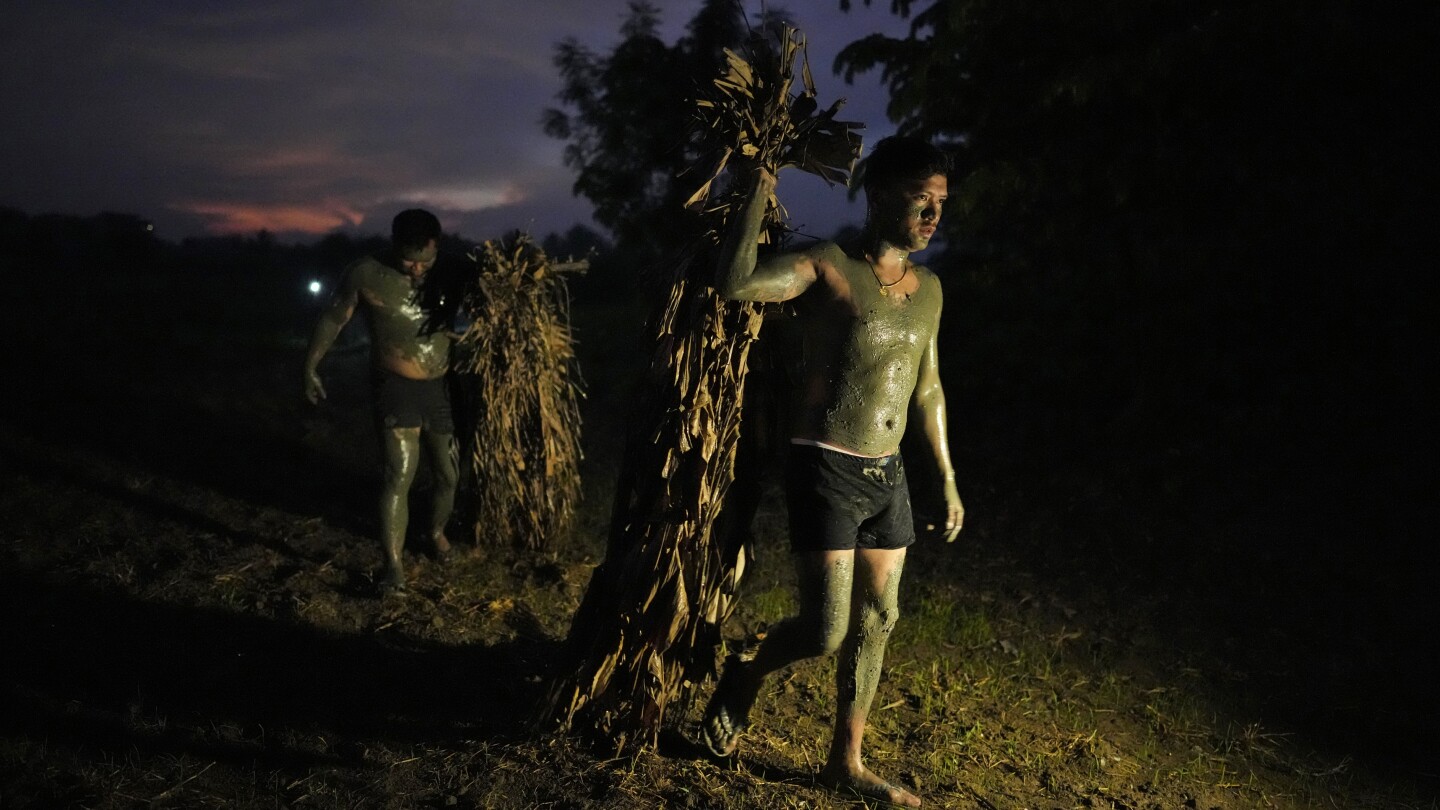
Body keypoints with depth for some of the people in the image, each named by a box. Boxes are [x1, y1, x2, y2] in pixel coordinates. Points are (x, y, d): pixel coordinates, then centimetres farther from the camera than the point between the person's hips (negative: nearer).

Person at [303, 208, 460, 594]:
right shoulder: (367, 274, -7)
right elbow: (333, 319, 2)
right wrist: (310, 367, 3)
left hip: (442, 388, 4)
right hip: (397, 389, -4)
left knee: (449, 473, 13)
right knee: (398, 476, -10)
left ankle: (437, 531, 41)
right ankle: (394, 565, -1)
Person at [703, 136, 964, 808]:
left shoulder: (927, 288, 10)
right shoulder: (826, 268, -11)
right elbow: (736, 284, -29)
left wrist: (948, 479, 19)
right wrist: (760, 191, -17)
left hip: (887, 476, 7)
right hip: (825, 472, -7)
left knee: (876, 622, 12)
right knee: (826, 632, -7)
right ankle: (745, 673, 26)